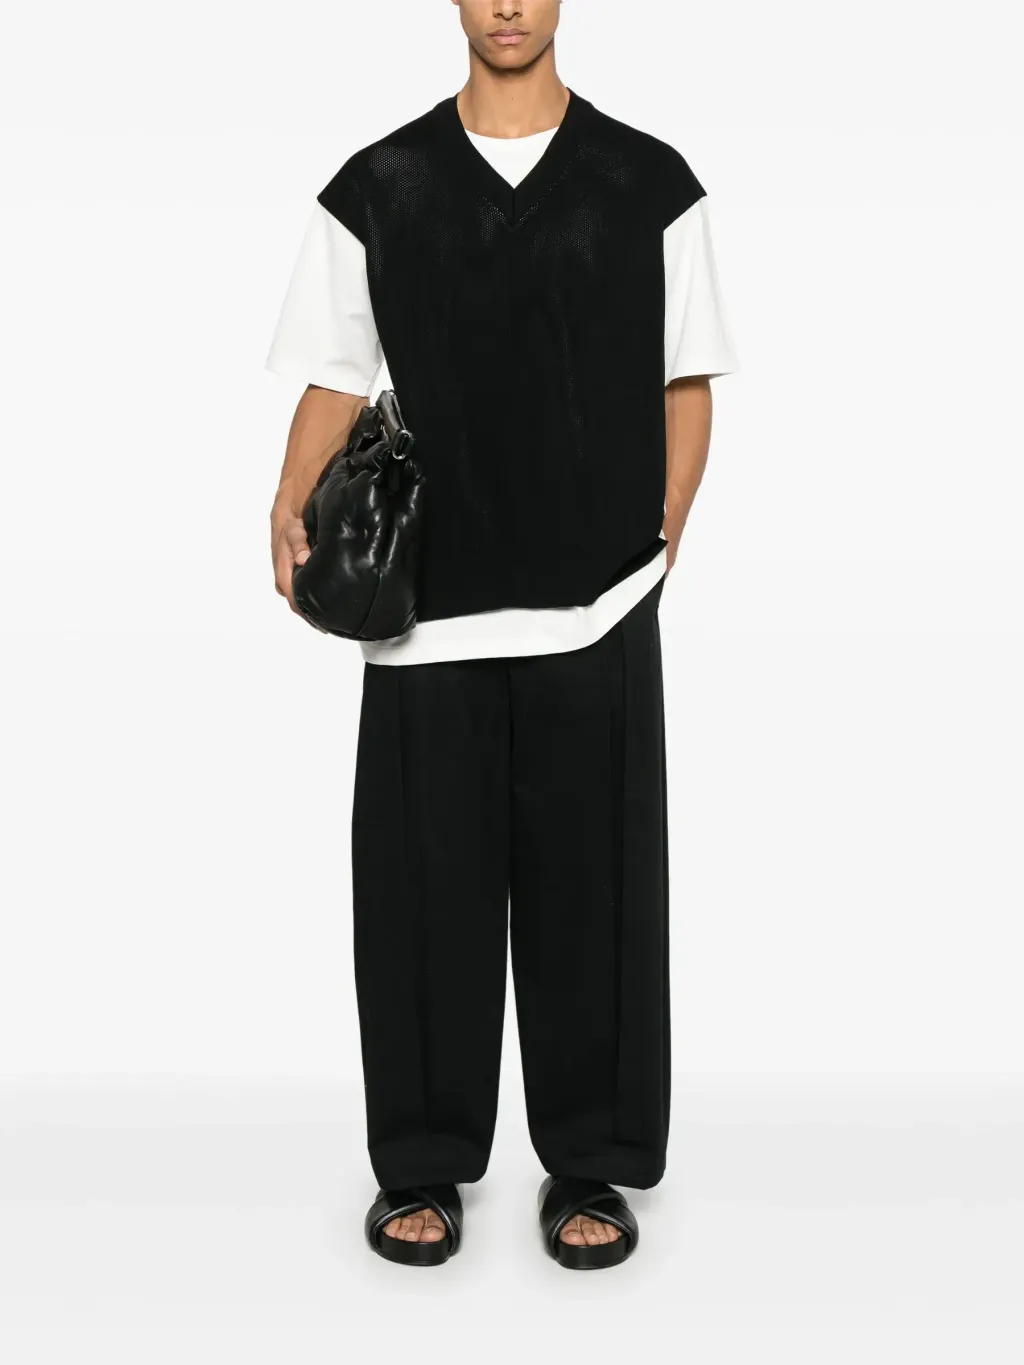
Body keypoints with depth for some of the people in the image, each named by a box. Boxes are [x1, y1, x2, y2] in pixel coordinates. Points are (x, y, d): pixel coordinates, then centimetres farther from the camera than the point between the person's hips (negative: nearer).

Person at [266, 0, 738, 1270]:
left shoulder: (650, 184, 7)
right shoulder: (375, 188, 7)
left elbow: (686, 384, 8)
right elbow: (335, 378, 7)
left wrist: (659, 545, -3)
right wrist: (293, 512, -10)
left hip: (597, 609, 0)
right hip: (427, 607, 1)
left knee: (591, 887, 6)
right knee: (424, 887, 6)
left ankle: (590, 1165, 22)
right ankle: (422, 1164, 22)